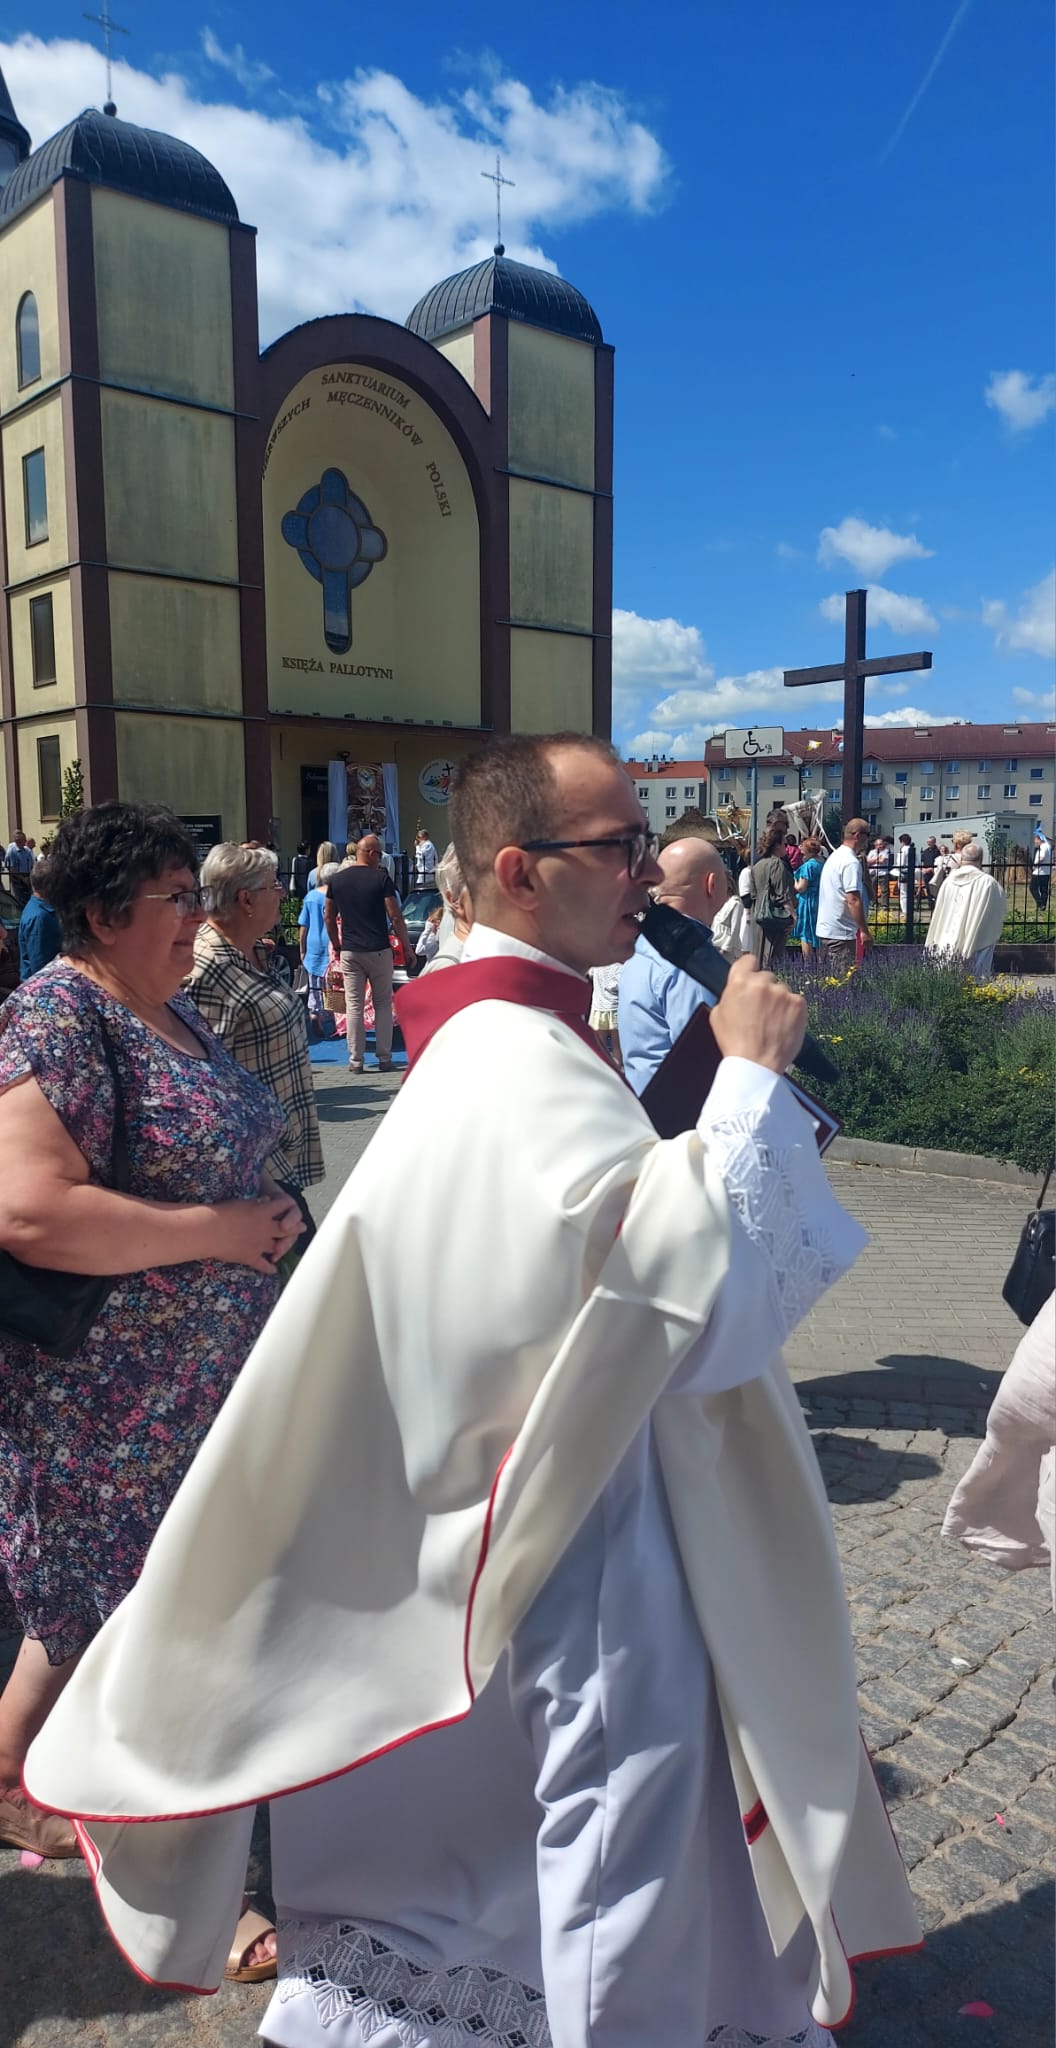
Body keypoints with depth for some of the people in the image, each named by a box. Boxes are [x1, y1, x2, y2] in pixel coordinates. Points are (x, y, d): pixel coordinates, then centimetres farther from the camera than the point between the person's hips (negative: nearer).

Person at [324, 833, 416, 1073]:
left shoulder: (336, 880, 4)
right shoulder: (381, 878, -7)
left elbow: (329, 917, 10)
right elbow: (395, 917, -8)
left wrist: (337, 945, 22)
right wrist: (407, 947, 0)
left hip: (349, 952, 2)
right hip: (378, 950, -2)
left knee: (353, 1006, 5)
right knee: (383, 1004, 8)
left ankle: (355, 1060, 6)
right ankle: (384, 1059, 8)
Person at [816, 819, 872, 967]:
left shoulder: (834, 856, 16)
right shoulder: (851, 862, -15)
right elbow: (853, 900, -21)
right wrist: (864, 931, -19)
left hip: (824, 928, 10)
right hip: (841, 933, -10)